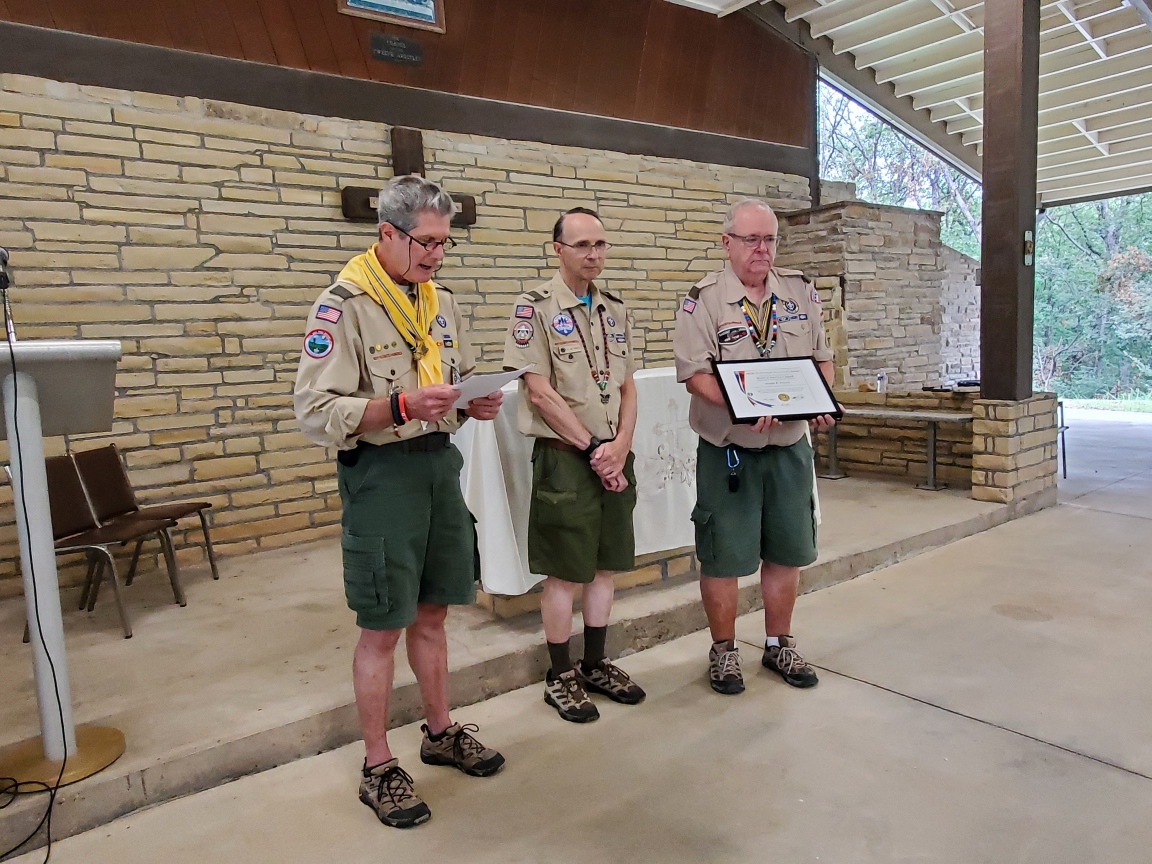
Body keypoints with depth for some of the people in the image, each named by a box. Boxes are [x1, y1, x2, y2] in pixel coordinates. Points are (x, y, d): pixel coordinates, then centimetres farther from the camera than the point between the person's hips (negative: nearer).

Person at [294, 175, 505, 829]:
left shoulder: (441, 302, 11)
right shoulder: (343, 306, -12)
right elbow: (315, 412, -18)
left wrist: (476, 402, -1)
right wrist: (401, 407, -28)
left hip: (440, 461, 7)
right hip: (380, 471, -6)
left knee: (433, 612, 18)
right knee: (383, 627, 4)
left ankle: (441, 732, 36)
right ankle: (379, 767, 21)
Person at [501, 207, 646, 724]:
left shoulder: (615, 310, 12)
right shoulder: (536, 308, -6)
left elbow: (628, 387, 11)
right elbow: (540, 393, -13)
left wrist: (620, 445, -5)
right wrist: (592, 449, -13)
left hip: (614, 456, 6)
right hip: (564, 457, -6)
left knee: (606, 564, 12)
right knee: (564, 571, 2)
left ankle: (596, 665, 27)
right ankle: (561, 676, 17)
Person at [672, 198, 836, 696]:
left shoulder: (801, 293, 8)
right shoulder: (704, 299, -6)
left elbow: (822, 358, 13)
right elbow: (694, 373, -13)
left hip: (790, 448, 4)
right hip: (728, 451, -4)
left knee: (787, 552, 13)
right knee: (723, 556, 3)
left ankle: (779, 644, 32)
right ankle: (723, 650, 22)